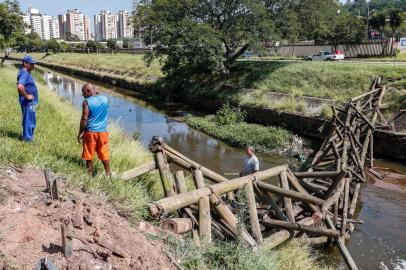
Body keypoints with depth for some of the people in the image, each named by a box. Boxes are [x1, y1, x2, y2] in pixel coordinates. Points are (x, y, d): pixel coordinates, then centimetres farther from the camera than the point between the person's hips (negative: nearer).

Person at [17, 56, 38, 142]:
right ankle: (27, 138, 7)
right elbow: (20, 86, -34)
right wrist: (26, 96, -23)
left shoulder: (26, 73, 12)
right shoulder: (24, 73, -19)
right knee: (29, 119, -2)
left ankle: (28, 135, 31)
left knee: (32, 119, 19)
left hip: (31, 101, 10)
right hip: (28, 102, -10)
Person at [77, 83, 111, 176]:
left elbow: (84, 119, -15)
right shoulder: (105, 99, 1)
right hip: (103, 131, 4)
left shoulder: (87, 102, -13)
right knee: (104, 154, 13)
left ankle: (90, 174, 17)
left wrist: (80, 133, -6)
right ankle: (108, 173, 16)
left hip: (90, 132, -4)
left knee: (89, 154, 9)